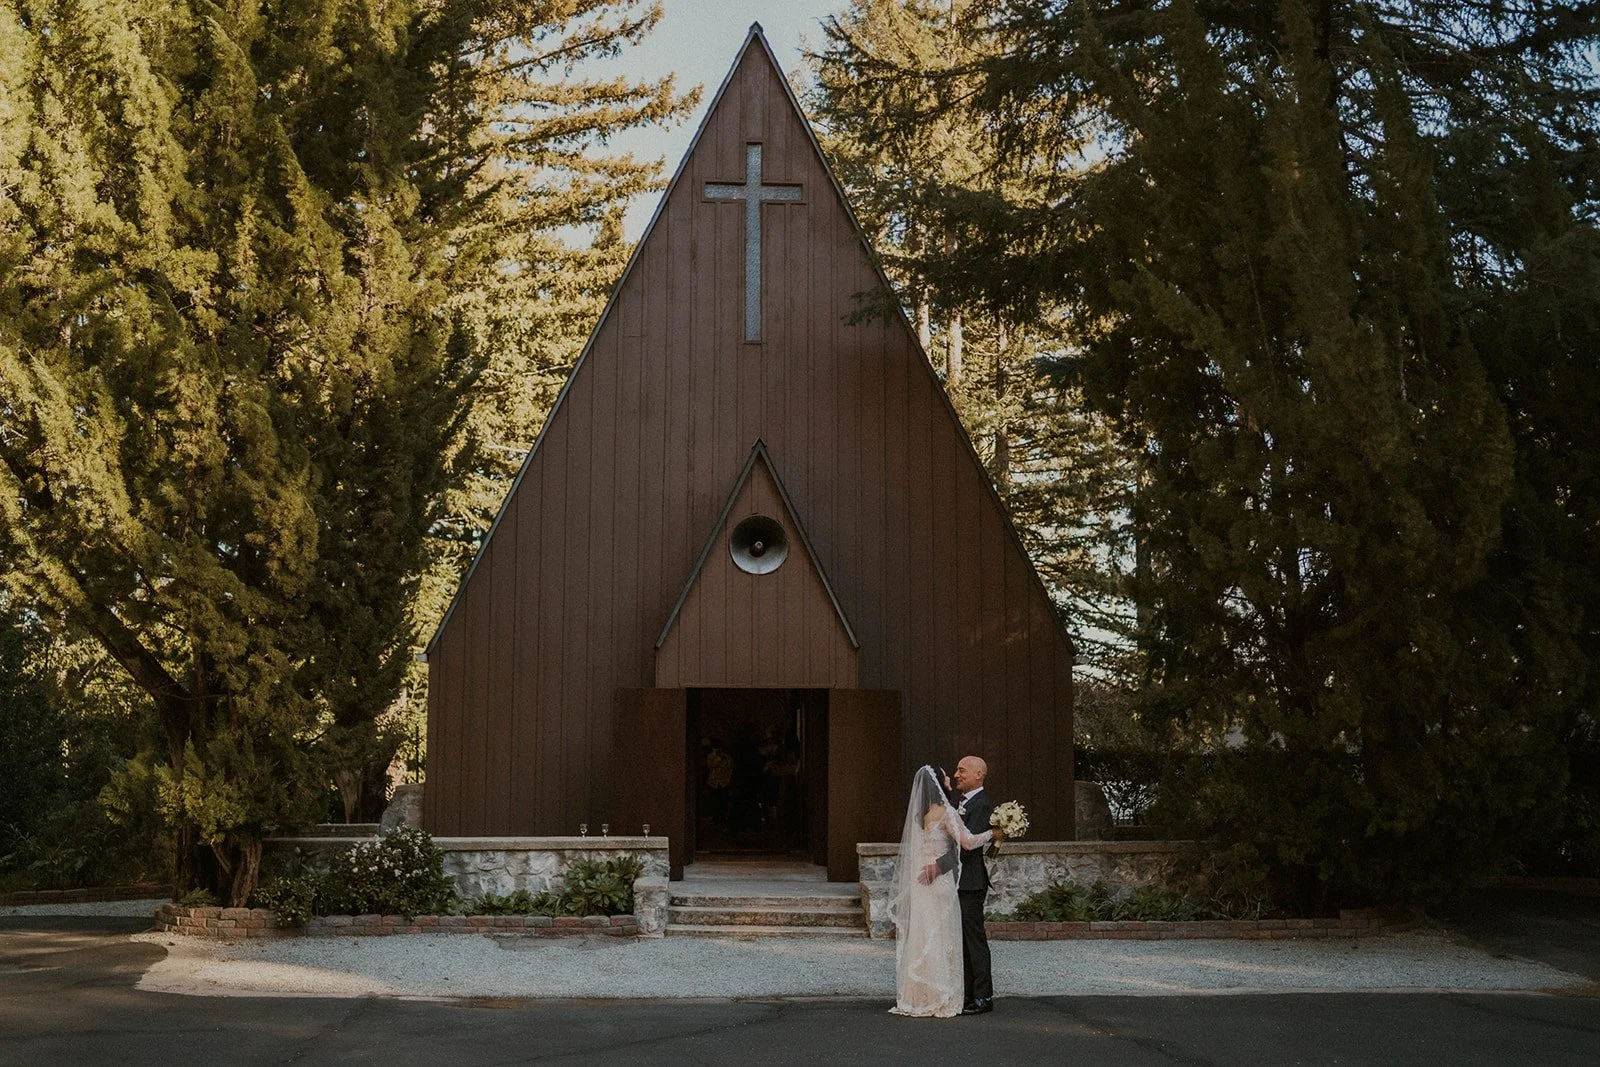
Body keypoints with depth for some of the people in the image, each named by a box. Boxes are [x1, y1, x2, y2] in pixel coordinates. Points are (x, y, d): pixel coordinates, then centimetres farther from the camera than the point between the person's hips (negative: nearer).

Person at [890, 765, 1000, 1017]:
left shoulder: (917, 812, 8)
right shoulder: (945, 812, -13)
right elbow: (967, 841, -18)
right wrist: (993, 832, -7)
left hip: (919, 881, 7)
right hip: (939, 882, -7)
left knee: (919, 936, 10)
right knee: (939, 938, 0)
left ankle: (915, 997, 15)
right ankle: (939, 999, 3)